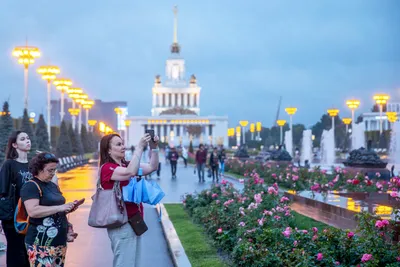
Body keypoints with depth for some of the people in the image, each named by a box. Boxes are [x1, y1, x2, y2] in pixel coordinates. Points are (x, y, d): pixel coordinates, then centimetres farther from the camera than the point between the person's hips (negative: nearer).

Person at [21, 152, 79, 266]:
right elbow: (32, 211, -22)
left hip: (60, 241, 8)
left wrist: (67, 208, 8)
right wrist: (59, 207, -22)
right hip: (41, 244, -8)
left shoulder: (53, 186, 17)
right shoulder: (30, 186, -8)